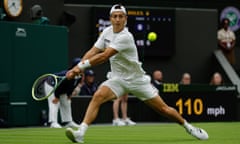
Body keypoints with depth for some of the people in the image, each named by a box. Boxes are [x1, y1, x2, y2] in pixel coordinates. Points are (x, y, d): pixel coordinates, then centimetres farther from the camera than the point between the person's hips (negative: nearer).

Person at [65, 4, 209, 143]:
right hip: (118, 79, 5)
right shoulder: (107, 32, -1)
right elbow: (93, 52, -2)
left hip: (137, 79, -5)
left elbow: (104, 56, -31)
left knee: (163, 109, 0)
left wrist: (81, 66, -29)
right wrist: (77, 67, -17)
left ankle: (188, 126, 24)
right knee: (98, 96, -23)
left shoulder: (125, 37, -25)